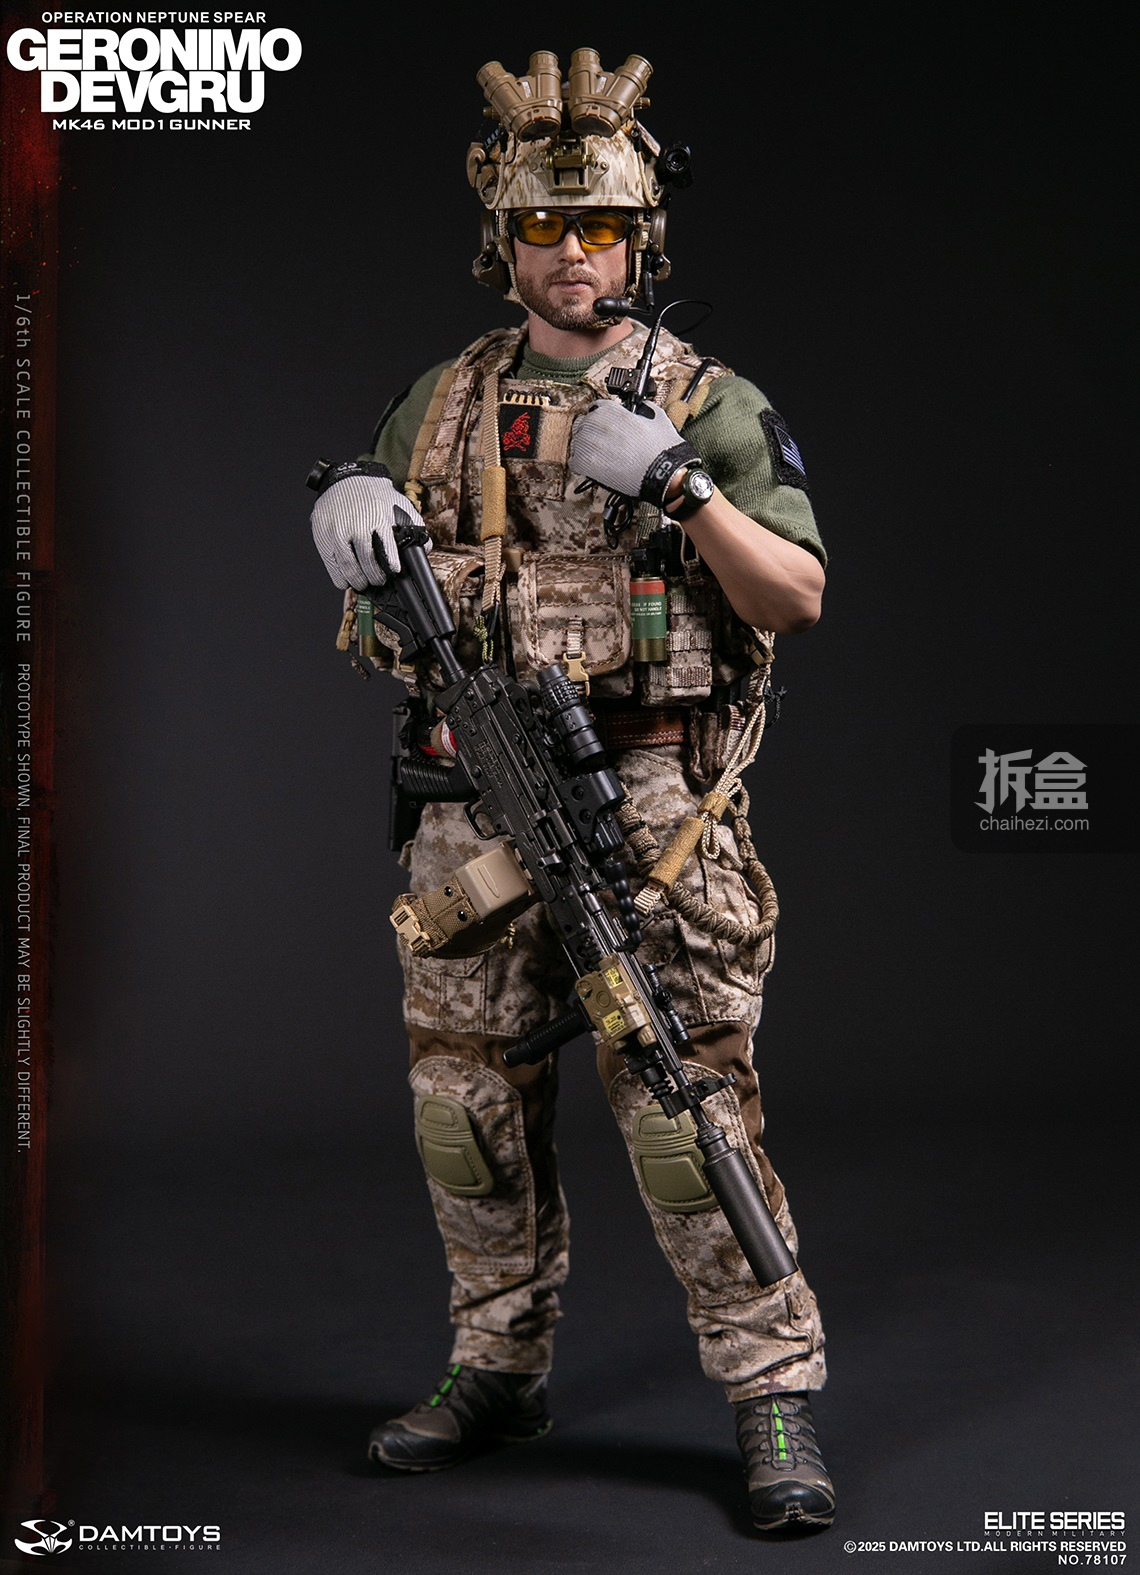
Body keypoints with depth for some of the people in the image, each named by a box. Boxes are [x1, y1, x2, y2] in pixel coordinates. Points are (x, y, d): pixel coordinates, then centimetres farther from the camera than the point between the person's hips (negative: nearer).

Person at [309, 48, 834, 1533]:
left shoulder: (713, 404, 0)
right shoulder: (441, 400, 11)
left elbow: (798, 597, -6)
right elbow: (348, 499, 22)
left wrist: (676, 482, -20)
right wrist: (351, 512, -3)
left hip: (649, 796, -4)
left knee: (686, 1091, -8)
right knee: (470, 1091, 10)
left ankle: (776, 1391, 3)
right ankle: (501, 1367, 26)